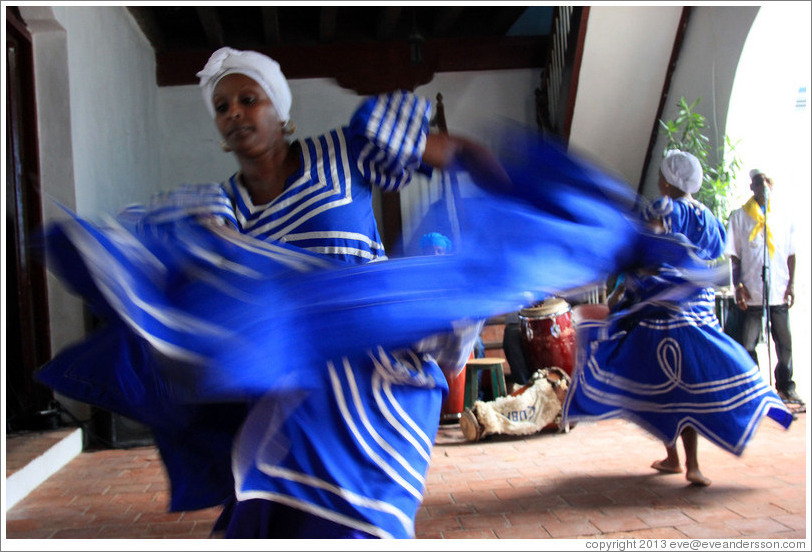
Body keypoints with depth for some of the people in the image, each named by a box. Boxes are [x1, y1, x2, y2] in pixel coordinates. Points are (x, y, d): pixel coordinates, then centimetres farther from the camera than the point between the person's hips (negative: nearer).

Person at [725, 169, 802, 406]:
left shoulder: (784, 218, 12)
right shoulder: (739, 217, 6)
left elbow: (791, 254, 14)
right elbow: (733, 255, 3)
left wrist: (791, 284, 3)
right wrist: (737, 285, -6)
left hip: (779, 292, 2)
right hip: (751, 293, -2)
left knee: (784, 342, 5)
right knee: (747, 344, -2)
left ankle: (786, 387, 19)